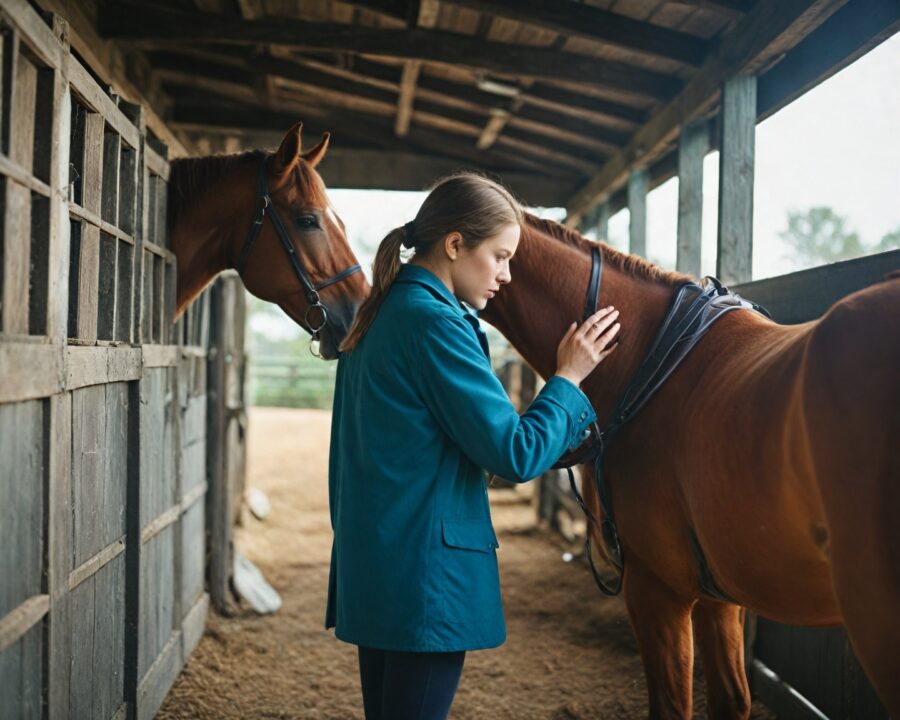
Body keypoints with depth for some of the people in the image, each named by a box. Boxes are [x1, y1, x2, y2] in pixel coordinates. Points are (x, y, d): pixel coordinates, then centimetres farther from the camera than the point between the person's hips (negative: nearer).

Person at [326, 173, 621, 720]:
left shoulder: (380, 316, 12)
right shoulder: (436, 322, -17)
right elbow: (516, 454, -16)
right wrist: (569, 378, -3)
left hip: (371, 565, 10)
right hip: (425, 572, -10)